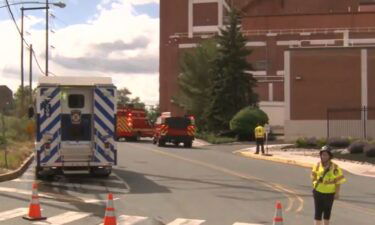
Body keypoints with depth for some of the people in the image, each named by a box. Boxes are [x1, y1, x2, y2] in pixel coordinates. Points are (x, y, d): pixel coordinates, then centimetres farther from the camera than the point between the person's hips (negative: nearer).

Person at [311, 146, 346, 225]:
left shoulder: (335, 167, -12)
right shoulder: (317, 166, -6)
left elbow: (338, 181, -8)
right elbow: (313, 177, 7)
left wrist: (337, 193, -11)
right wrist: (315, 186, 3)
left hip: (329, 194, 0)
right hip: (318, 192, 1)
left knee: (327, 212, 14)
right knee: (318, 212, -4)